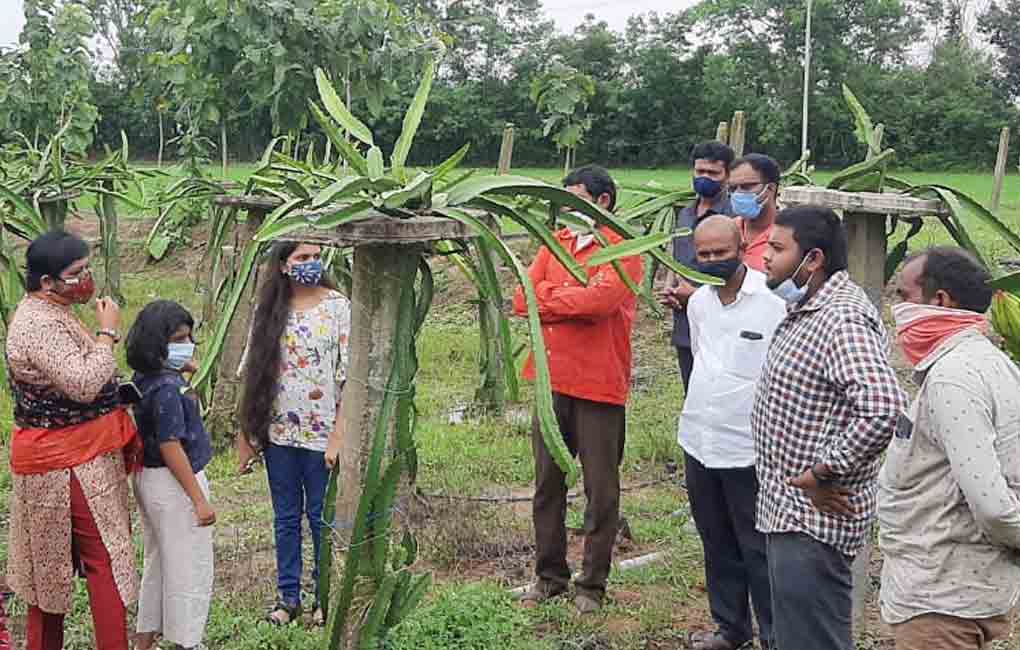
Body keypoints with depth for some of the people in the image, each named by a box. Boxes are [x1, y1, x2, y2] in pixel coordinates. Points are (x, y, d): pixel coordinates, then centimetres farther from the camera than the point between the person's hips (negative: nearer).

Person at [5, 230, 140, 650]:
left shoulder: (50, 311, 11)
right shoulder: (40, 325, -22)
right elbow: (84, 384, -30)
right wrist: (108, 333, -20)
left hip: (59, 459, 10)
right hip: (70, 462, -10)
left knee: (52, 562, 16)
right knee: (106, 557, -6)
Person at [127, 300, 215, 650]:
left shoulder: (144, 379, 4)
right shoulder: (167, 388, -23)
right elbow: (171, 448, -24)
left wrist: (180, 370, 10)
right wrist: (199, 499, -21)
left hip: (149, 478, 10)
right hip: (174, 483, -10)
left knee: (158, 563, 21)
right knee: (190, 569, 4)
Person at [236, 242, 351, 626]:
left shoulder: (338, 306, -6)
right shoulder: (268, 309, 3)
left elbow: (351, 377, -9)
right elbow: (251, 375, 7)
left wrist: (338, 436, -14)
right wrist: (244, 434, 5)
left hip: (321, 432, -3)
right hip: (278, 434, 3)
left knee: (322, 518, 7)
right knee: (285, 518, 12)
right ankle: (289, 596, 23)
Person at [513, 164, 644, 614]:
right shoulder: (556, 242, 11)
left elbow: (601, 298, -24)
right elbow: (523, 296, 2)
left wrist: (548, 300, -10)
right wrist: (572, 300, -13)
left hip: (599, 386, -6)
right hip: (552, 380, 6)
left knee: (601, 489, 5)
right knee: (547, 483, 13)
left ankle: (593, 584, 17)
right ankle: (550, 574, 26)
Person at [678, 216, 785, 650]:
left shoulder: (774, 301, -16)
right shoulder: (698, 302, 7)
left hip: (748, 447, -7)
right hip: (699, 443, 7)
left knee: (757, 549, 2)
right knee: (717, 545, 18)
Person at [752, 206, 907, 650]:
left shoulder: (842, 318, -22)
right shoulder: (805, 309, 12)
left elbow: (883, 409, -36)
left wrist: (822, 474, -26)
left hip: (814, 518, -11)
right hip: (786, 510, 11)